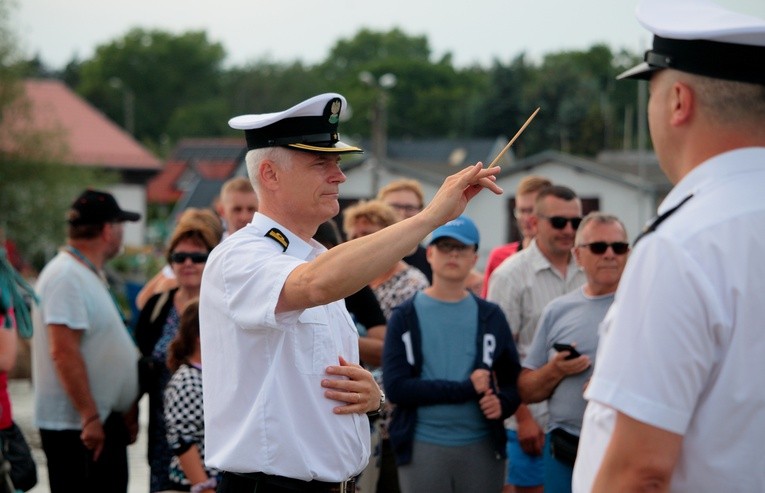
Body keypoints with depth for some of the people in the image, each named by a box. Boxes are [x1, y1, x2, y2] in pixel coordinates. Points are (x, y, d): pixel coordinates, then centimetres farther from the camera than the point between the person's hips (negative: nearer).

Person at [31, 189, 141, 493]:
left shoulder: (90, 275, 16)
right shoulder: (67, 277, -16)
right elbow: (64, 353, -24)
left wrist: (127, 410, 19)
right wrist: (90, 417, -24)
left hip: (104, 422, 10)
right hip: (76, 426, -10)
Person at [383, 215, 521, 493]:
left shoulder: (491, 317, 9)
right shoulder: (405, 317, 1)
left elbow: (513, 379, 11)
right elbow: (396, 387, -9)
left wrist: (504, 402, -13)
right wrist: (466, 388, -15)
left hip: (482, 446, 2)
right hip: (423, 447, -2)